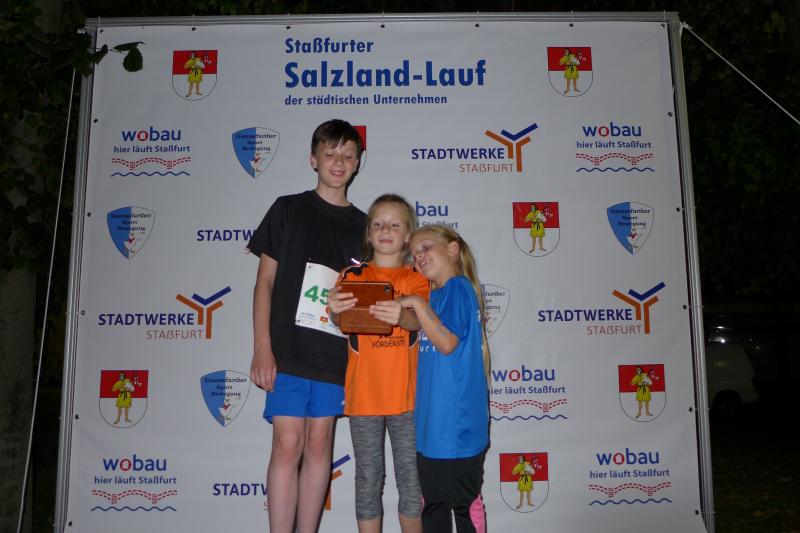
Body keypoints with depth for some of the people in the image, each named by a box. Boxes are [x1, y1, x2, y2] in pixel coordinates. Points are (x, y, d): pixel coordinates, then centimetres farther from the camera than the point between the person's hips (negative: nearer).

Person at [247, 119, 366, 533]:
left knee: (319, 444, 8)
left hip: (336, 354, 3)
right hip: (288, 351, -3)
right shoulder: (288, 209, 4)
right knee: (288, 445, -5)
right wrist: (262, 350, -8)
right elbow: (265, 281, 0)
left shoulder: (361, 224, 11)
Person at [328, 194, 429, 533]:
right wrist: (336, 310, -35)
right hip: (363, 394, 0)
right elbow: (340, 321, -10)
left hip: (406, 393, 0)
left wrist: (401, 315, -38)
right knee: (368, 478, 9)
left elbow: (420, 319, -14)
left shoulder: (416, 278, 4)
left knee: (411, 477, 8)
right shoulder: (352, 275, 4)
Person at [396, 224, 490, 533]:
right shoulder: (439, 293, 14)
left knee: (464, 501, 3)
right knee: (433, 501, 17)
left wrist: (417, 304, -21)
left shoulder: (458, 287, -12)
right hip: (433, 418, 9)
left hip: (457, 418, -9)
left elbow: (447, 342, -22)